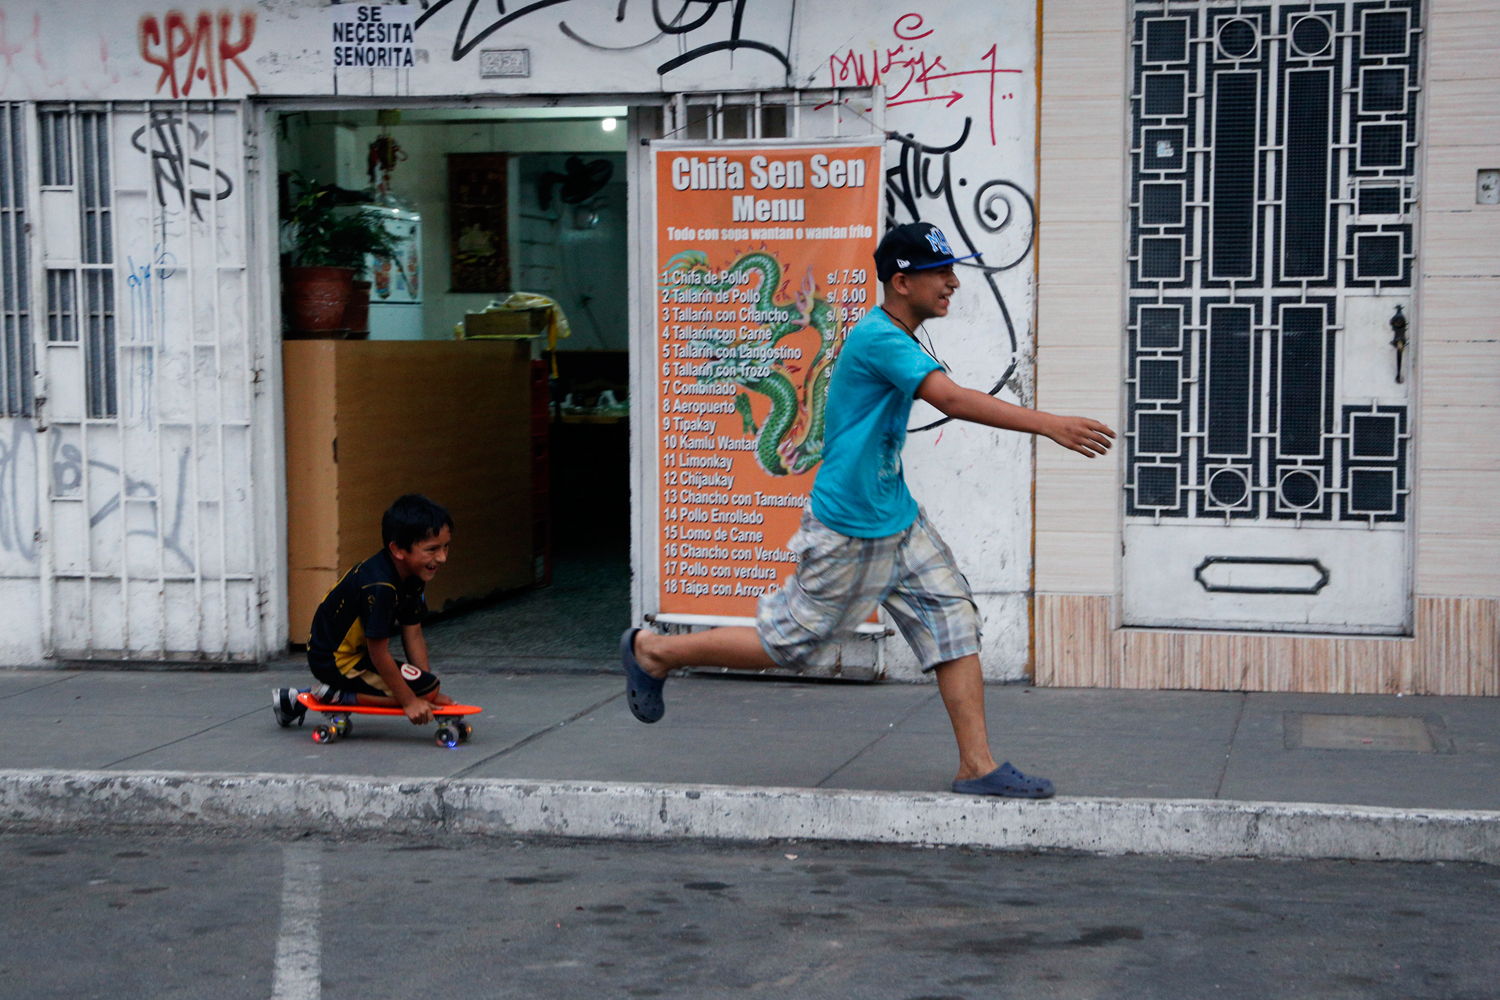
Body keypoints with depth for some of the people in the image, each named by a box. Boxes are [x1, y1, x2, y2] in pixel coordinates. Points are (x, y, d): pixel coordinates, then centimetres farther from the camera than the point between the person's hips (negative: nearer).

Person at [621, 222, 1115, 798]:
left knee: (955, 623, 1)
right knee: (791, 646, 4)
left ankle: (977, 766, 3)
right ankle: (653, 651, 21)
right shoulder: (878, 338, -23)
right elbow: (952, 398, -36)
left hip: (900, 522, 9)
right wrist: (1049, 425, -40)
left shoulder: (895, 338, 8)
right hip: (848, 532, -9)